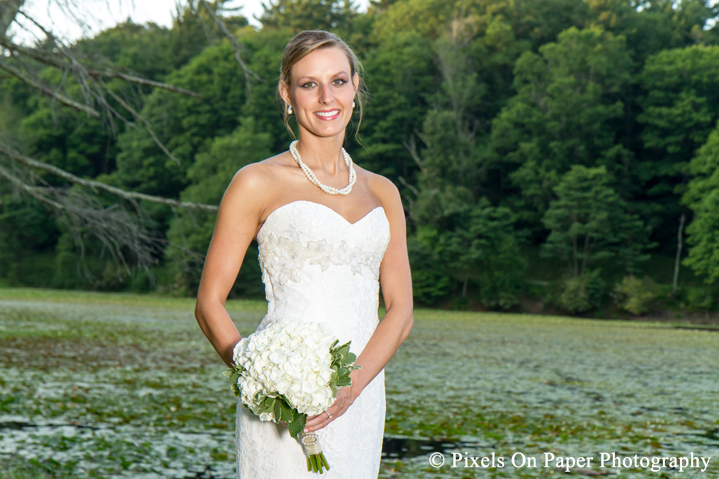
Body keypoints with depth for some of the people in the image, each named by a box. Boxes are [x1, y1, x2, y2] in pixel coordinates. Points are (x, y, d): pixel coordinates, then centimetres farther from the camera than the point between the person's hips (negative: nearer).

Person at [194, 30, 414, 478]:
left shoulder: (382, 192, 13)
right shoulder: (258, 183, 1)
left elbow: (401, 310, 7)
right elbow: (209, 304, 0)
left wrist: (352, 386, -10)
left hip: (361, 398, 4)